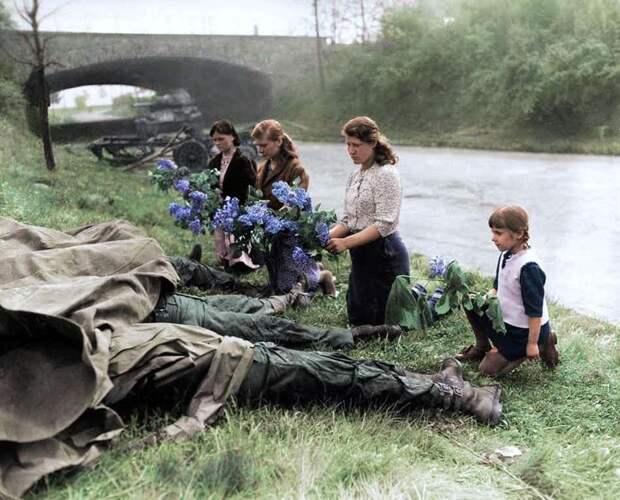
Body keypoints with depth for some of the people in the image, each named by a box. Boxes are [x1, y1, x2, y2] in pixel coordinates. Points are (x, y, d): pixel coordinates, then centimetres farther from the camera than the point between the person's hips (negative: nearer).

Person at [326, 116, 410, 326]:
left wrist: (346, 242, -28)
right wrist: (327, 236, -8)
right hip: (361, 255, 9)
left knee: (377, 323, 1)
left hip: (384, 254, -9)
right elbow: (348, 220, 11)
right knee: (356, 320, 18)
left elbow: (384, 224, -23)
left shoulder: (386, 174, -15)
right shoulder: (355, 175, 11)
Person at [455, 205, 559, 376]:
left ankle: (542, 343, 5)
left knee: (489, 368, -3)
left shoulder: (529, 267, -29)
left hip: (526, 330, -8)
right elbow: (497, 289, 12)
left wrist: (532, 343, -20)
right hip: (506, 319, 8)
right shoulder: (505, 256, -2)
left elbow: (534, 310, -25)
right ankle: (482, 347, 19)